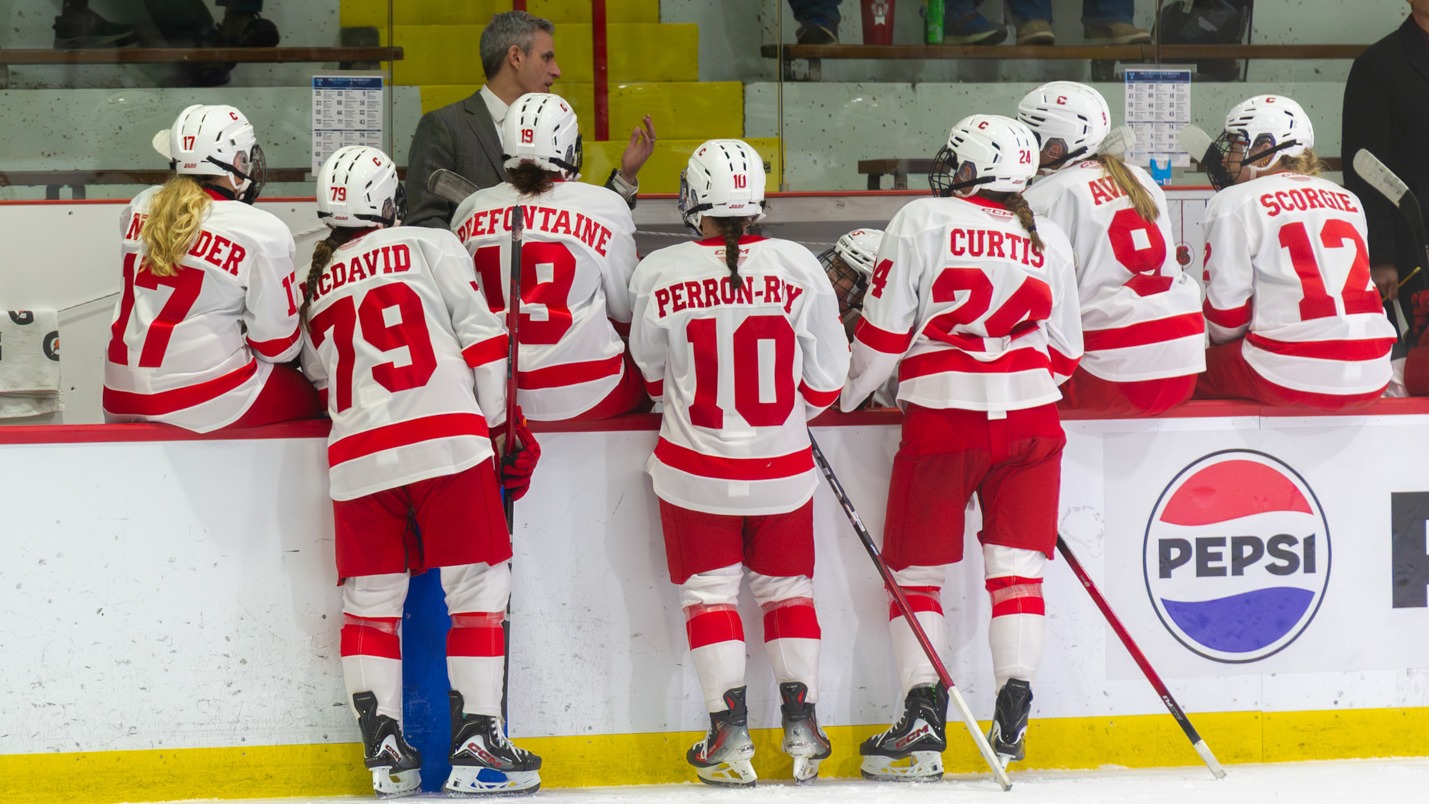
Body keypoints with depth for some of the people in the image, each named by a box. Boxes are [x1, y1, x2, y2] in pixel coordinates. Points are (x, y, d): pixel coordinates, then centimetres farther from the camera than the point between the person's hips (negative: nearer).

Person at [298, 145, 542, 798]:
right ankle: (476, 744, -5)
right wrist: (503, 425, 7)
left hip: (357, 457, 4)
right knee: (475, 588, 1)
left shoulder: (314, 286, 19)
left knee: (370, 599, 11)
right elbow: (481, 335, 2)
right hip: (447, 439, -4)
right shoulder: (430, 248, 8)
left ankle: (384, 749, 4)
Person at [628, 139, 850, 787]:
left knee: (709, 591, 11)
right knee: (787, 588, 17)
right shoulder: (797, 266, -10)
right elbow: (826, 374, -3)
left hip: (695, 468, -1)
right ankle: (802, 730, 15)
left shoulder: (659, 273, -12)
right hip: (782, 470, 1)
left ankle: (730, 739, 4)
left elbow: (652, 371, 4)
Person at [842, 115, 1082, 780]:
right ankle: (1013, 718, -2)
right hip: (1029, 422, 3)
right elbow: (1064, 352, 15)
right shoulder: (1048, 239, 10)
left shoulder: (922, 221, -3)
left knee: (916, 572, 6)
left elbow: (884, 330, -2)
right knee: (1017, 570, 6)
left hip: (943, 419, -3)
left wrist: (845, 397, 12)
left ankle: (923, 725, -1)